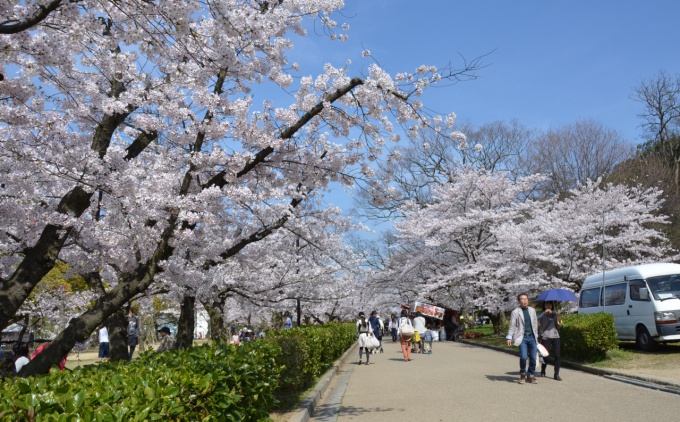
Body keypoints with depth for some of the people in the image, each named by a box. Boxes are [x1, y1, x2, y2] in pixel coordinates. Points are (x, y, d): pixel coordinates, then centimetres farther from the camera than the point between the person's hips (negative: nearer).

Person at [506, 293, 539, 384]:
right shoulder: (515, 312, -2)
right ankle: (522, 374, 9)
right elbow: (512, 325, -3)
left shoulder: (532, 310, 12)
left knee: (533, 358, 4)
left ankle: (530, 375, 21)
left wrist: (536, 336, 17)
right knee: (523, 357, -14)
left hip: (532, 337, 4)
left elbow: (535, 324, 18)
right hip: (522, 337, -4)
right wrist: (509, 337, -9)